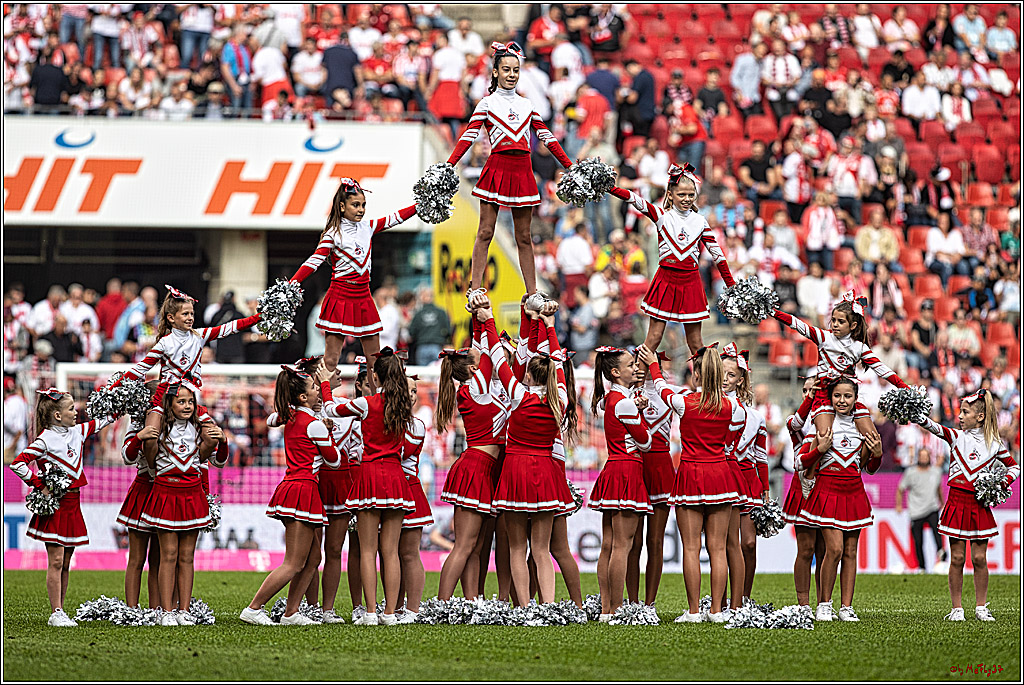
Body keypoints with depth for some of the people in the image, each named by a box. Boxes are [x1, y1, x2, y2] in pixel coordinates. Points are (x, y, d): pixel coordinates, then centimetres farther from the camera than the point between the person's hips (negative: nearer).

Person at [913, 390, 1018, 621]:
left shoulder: (994, 445, 5)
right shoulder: (956, 437, 3)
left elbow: (1014, 467, 17)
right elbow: (935, 428, -15)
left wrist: (1004, 483, -2)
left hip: (979, 505, 0)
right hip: (957, 502, 0)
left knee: (979, 558, 1)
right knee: (957, 558, 0)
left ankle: (981, 607, 12)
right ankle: (957, 608, 6)